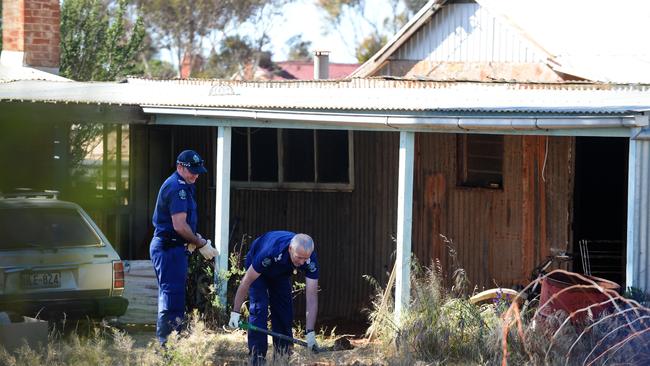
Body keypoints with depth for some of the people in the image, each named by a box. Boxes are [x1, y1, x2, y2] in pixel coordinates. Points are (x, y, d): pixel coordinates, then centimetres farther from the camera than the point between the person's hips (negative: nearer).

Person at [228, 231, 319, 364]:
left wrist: (310, 332, -38)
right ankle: (257, 357, -17)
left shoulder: (310, 260, -33)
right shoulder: (270, 252, -44)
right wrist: (235, 312, -30)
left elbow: (312, 297, -31)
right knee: (259, 308, -19)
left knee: (285, 312, -3)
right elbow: (246, 281, -33)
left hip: (281, 273, 4)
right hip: (257, 269, -4)